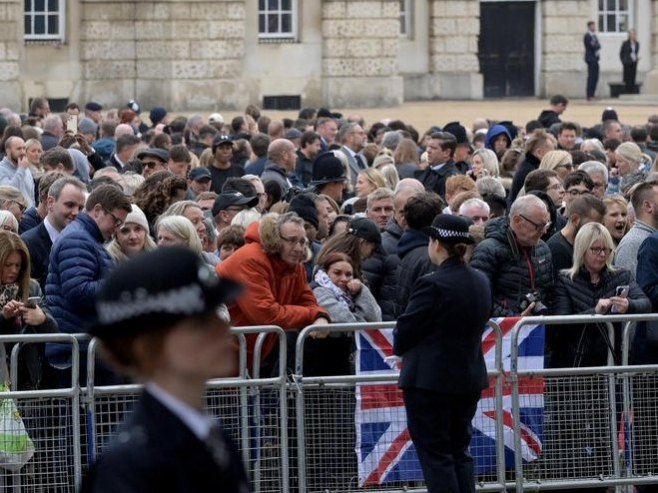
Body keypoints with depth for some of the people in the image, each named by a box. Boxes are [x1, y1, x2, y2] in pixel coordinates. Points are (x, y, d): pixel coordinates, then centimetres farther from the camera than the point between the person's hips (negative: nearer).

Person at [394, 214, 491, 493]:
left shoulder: (433, 285, -19)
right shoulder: (481, 282, 4)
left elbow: (405, 330, -14)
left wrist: (401, 350, 7)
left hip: (430, 380, -7)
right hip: (470, 377, 7)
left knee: (435, 454, -1)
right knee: (460, 451, 14)